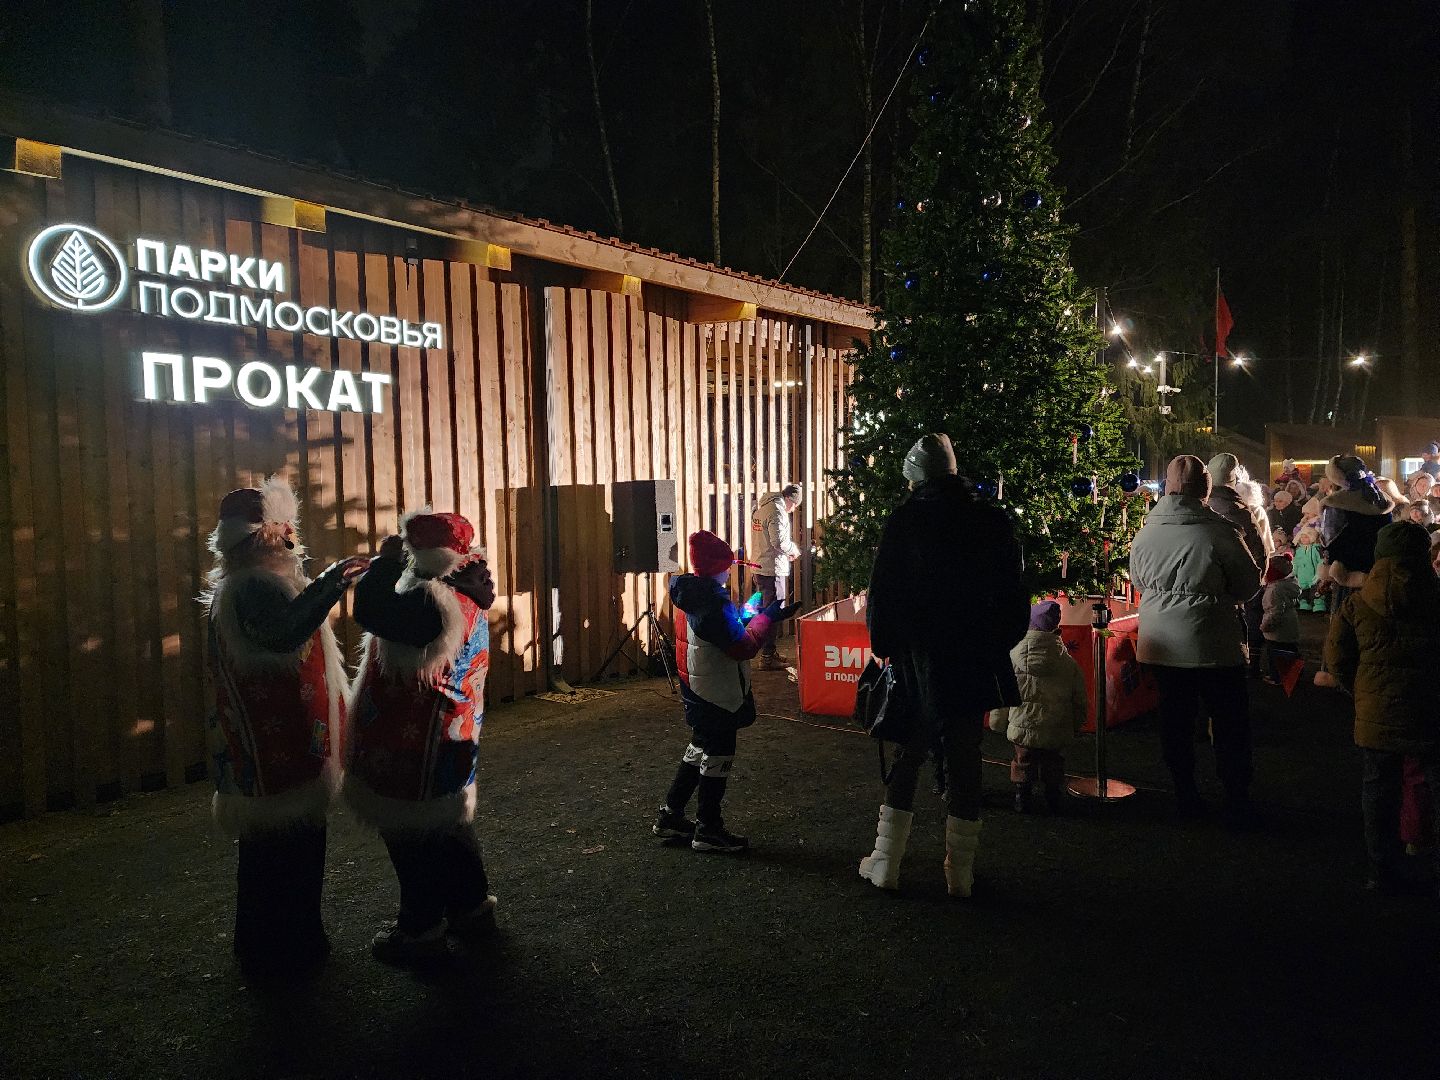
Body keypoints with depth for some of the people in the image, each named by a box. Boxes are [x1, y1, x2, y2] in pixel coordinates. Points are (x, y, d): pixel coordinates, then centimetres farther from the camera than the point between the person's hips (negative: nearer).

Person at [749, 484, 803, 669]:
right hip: (774, 570, -10)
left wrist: (787, 550, 16)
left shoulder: (760, 508, 14)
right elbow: (779, 541, -24)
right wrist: (793, 549, -5)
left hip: (760, 569, 10)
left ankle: (769, 652, 26)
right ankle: (767, 657, 2)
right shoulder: (777, 511, -16)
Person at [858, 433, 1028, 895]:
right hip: (975, 660, 2)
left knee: (908, 753, 10)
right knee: (964, 758, 9)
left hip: (916, 657, -1)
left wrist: (884, 645, 4)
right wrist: (999, 641, 14)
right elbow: (1013, 593, 6)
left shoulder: (903, 519, -7)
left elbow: (881, 592, -6)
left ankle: (885, 863, 16)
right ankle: (960, 871, 15)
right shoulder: (992, 520, 2)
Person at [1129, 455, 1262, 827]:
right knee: (1229, 721, 9)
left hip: (1161, 643, 4)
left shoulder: (1146, 531, -2)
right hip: (1212, 643, -4)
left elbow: (1137, 579, 11)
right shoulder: (1218, 531, -15)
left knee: (1175, 718, 13)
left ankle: (1185, 795, 22)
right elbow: (1249, 584, -5)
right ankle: (1237, 802, 15)